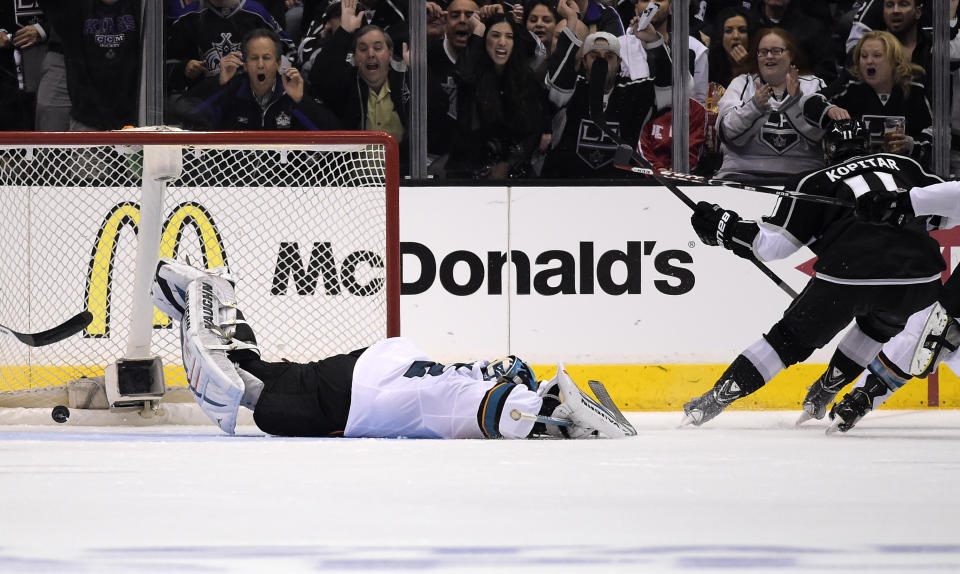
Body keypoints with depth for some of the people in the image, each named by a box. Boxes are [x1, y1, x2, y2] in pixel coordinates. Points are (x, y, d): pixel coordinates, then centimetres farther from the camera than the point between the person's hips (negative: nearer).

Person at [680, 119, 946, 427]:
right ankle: (825, 391, 35)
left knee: (792, 336, 12)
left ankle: (717, 398, 8)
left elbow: (773, 243, 12)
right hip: (920, 279, 2)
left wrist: (725, 226, 24)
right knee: (881, 323, 35)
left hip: (849, 274, -2)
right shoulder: (904, 166, 26)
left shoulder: (817, 182, 16)